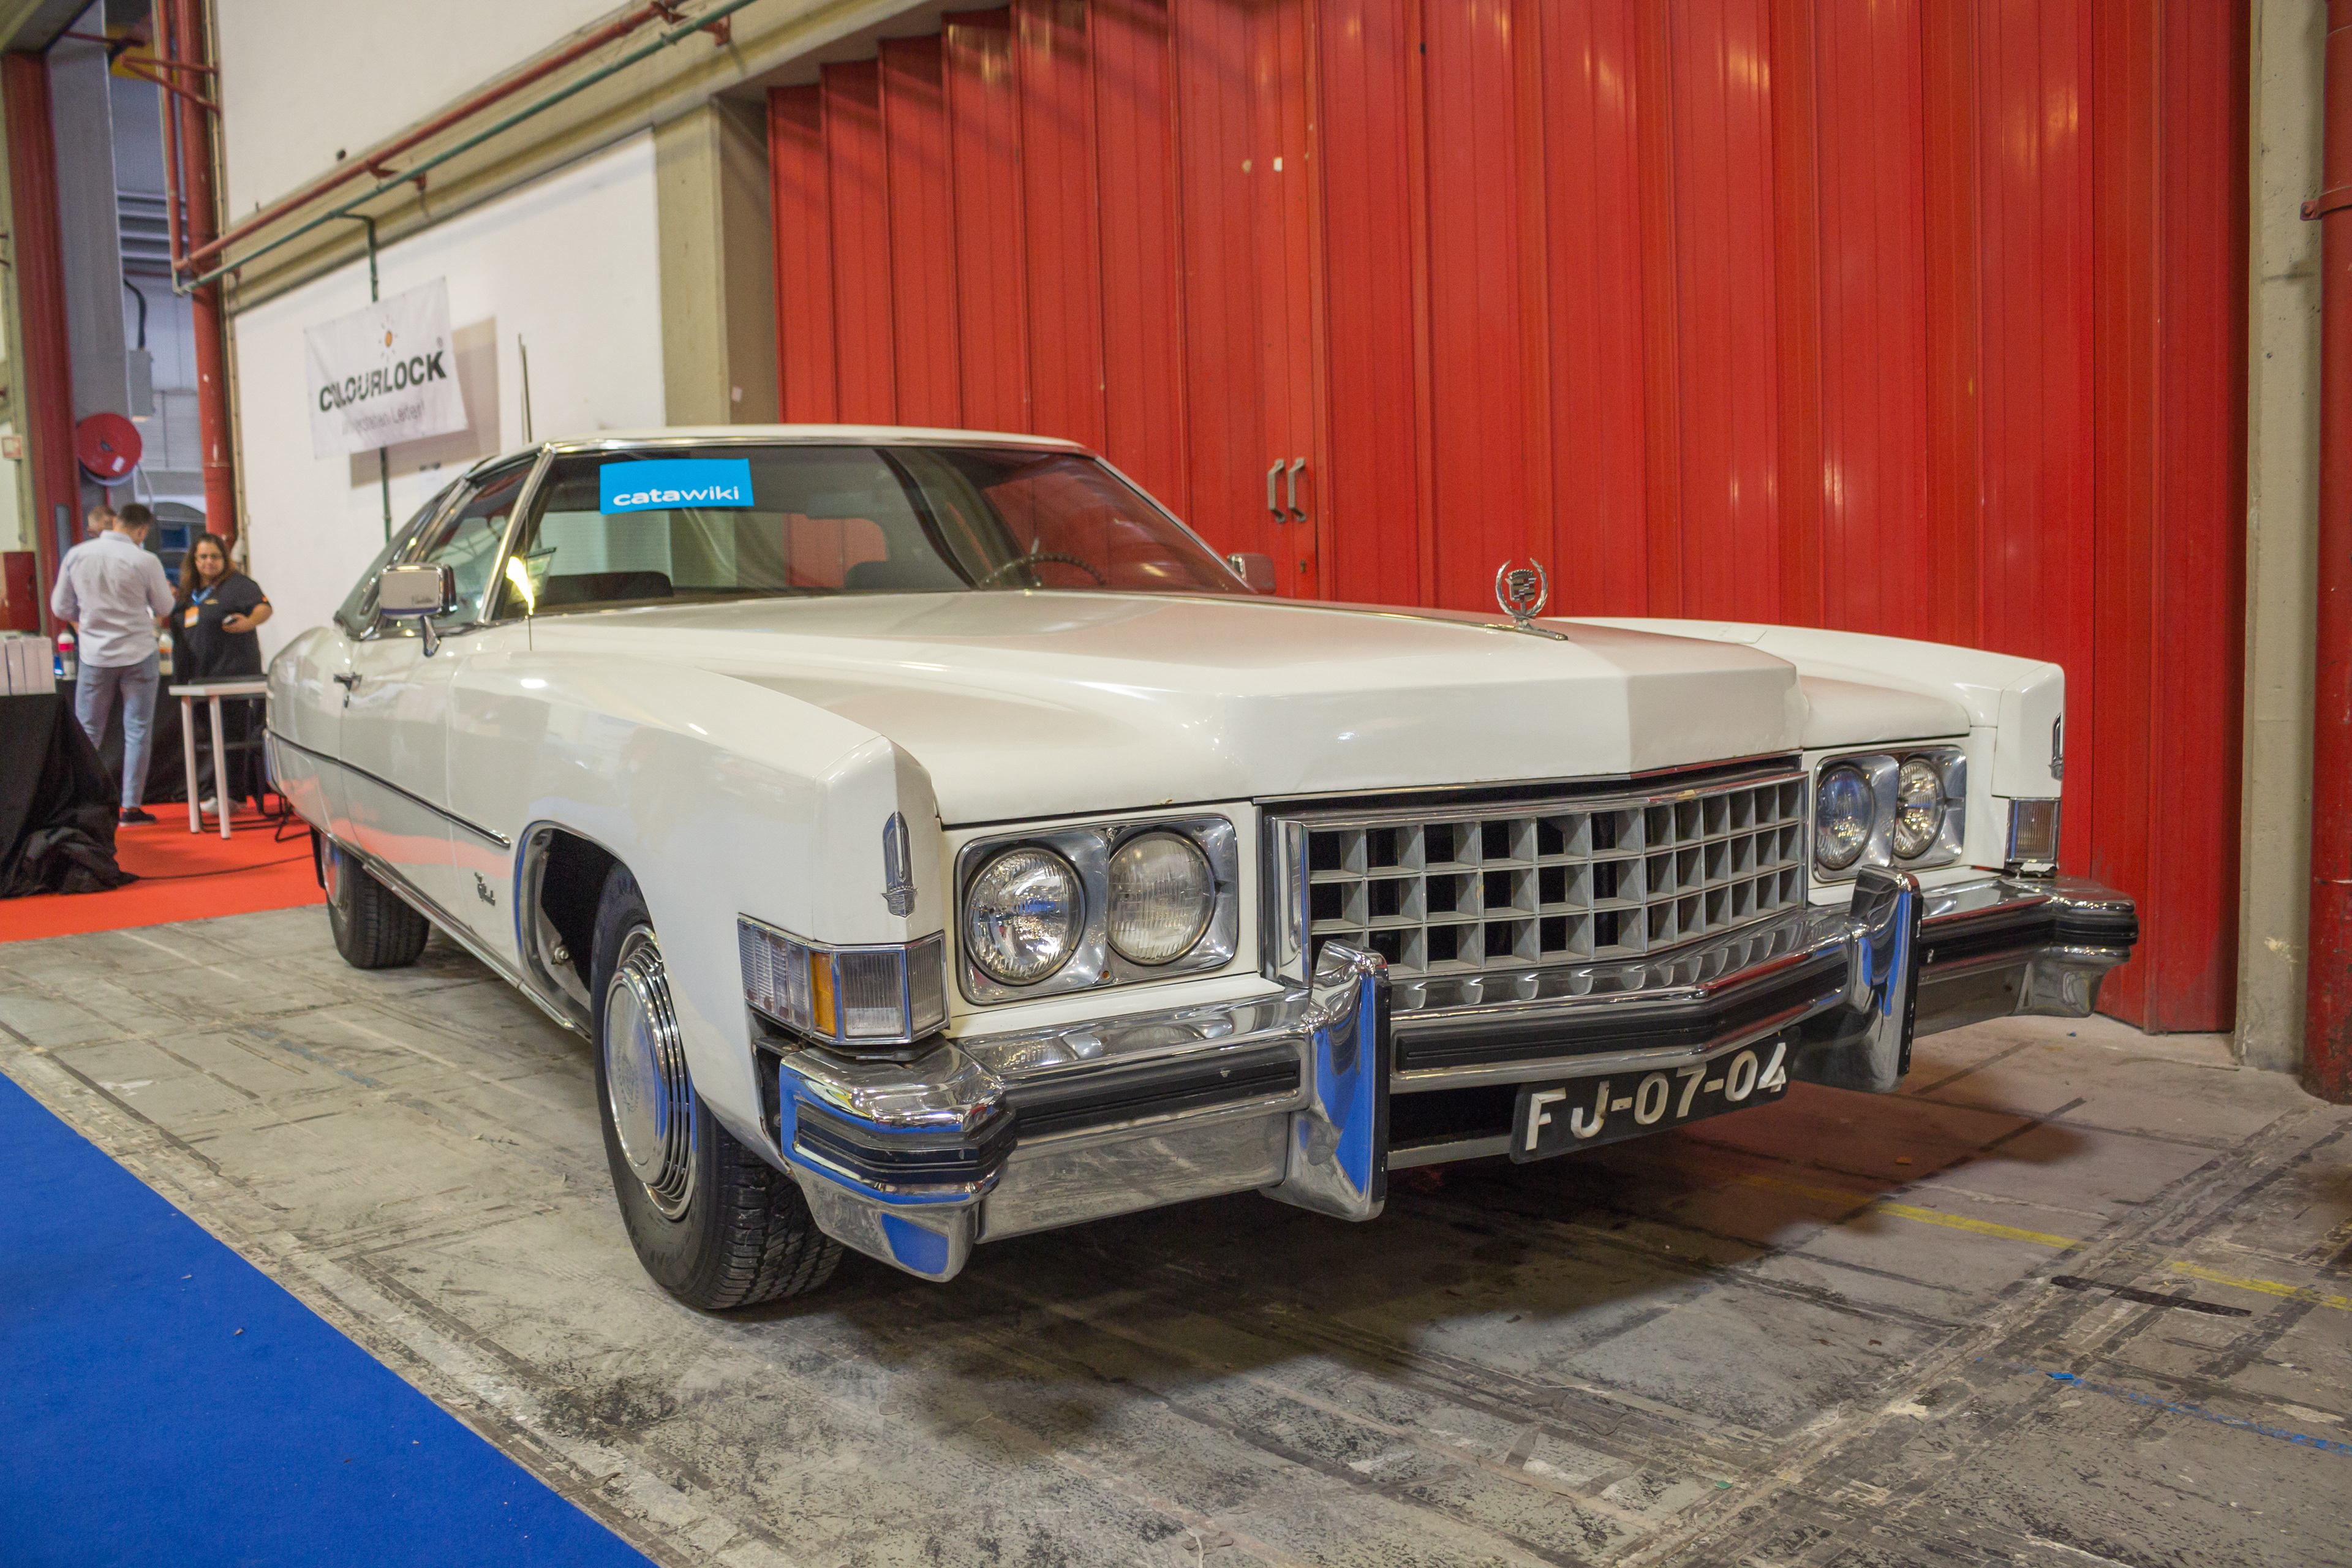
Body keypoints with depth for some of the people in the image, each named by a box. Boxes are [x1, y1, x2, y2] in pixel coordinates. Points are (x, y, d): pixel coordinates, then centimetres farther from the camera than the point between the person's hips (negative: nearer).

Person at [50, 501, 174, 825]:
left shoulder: (76, 555, -2)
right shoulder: (145, 561, -12)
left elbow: (61, 607, 6)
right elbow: (164, 609, 1)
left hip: (94, 656, 3)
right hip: (138, 655, -3)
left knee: (88, 732, 11)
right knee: (137, 732, 4)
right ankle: (131, 806, 3)